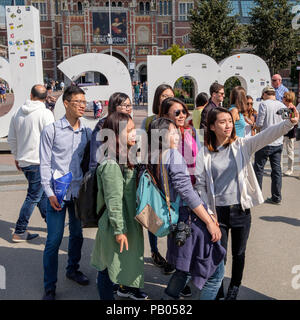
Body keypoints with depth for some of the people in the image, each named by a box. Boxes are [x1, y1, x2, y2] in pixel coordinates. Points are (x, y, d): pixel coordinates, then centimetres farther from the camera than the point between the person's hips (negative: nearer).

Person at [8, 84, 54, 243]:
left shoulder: (18, 113, 7)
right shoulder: (45, 113, -12)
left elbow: (11, 139, 13)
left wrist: (17, 157, 24)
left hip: (23, 161, 7)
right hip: (39, 161, -7)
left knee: (42, 192, 19)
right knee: (33, 196, 1)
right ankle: (19, 232, 6)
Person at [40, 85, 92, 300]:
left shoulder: (87, 132, 6)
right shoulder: (51, 130, -5)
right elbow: (45, 164, -5)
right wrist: (50, 193, -11)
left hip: (79, 192, 4)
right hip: (58, 193, -4)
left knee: (77, 234, 16)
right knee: (54, 240, -1)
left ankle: (73, 269, 38)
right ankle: (50, 287, 12)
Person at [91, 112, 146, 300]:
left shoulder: (124, 157, 6)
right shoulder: (111, 165, -26)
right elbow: (114, 201, -24)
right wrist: (119, 230, -20)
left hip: (130, 220, 10)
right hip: (116, 224, -10)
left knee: (129, 258, 27)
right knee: (109, 265, 9)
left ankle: (126, 287, 50)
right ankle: (107, 296, 26)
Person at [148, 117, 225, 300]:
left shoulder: (154, 159, 8)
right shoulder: (173, 154, -15)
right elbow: (187, 193, -20)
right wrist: (210, 222, -16)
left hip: (177, 221, 9)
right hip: (192, 219, -9)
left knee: (186, 267, 26)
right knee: (216, 272, 3)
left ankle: (169, 297, 35)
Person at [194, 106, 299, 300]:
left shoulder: (242, 145, -2)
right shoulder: (204, 153, -4)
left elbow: (268, 136, -18)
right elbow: (200, 185, -2)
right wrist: (207, 213, -6)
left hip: (241, 210, 1)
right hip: (217, 211, -1)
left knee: (239, 253, 16)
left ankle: (235, 288, 40)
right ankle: (217, 289, 33)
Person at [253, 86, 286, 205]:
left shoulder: (264, 104, -9)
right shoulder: (282, 106, 6)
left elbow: (259, 124, -12)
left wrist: (256, 125, 9)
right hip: (278, 143, 5)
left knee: (258, 169, 7)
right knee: (277, 169, 9)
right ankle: (276, 198, 13)